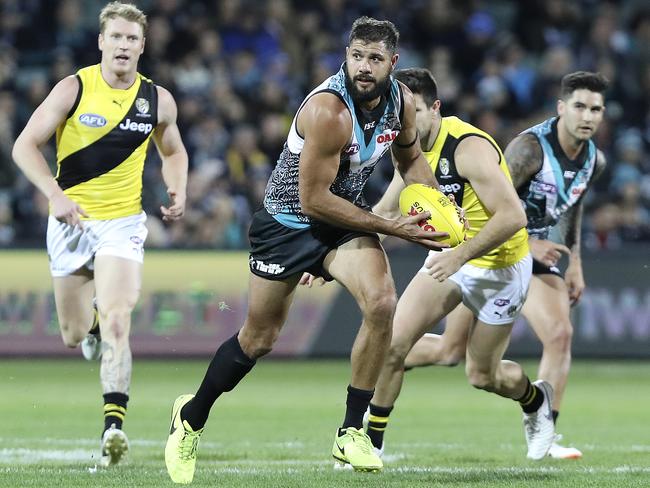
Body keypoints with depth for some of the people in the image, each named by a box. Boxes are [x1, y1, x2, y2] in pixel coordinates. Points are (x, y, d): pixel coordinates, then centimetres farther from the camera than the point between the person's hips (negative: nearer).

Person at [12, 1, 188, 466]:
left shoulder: (158, 100, 0)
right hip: (72, 220, 0)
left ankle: (114, 423, -24)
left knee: (115, 322, -19)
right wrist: (55, 194, -23)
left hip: (123, 222, 0)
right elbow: (25, 145, -9)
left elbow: (173, 152, 19)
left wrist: (177, 190, -2)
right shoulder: (74, 89, -8)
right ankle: (92, 324, 49)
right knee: (74, 335, 10)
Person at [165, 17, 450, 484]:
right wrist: (392, 228, -26)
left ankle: (352, 433, -10)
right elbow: (313, 199, -29)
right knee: (258, 339, 7)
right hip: (288, 222, -5)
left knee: (382, 303, -22)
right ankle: (191, 417, 34)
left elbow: (410, 157, 12)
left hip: (344, 213, 5)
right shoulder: (328, 110, -32)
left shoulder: (401, 100, -10)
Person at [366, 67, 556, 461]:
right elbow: (384, 211, 12)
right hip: (451, 256, 6)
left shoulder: (470, 147, -27)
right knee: (393, 343, -12)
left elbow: (512, 216, -32)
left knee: (482, 376, 6)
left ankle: (536, 400, 40)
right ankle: (372, 443, 0)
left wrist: (459, 255, -34)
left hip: (499, 265, -6)